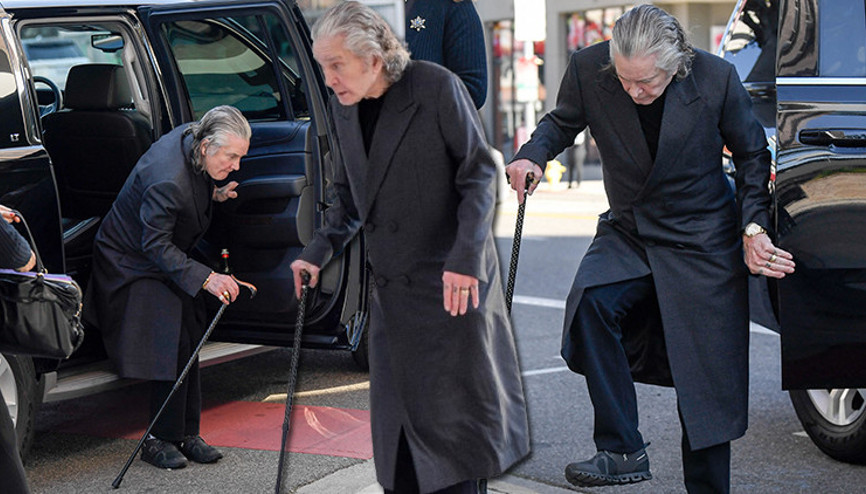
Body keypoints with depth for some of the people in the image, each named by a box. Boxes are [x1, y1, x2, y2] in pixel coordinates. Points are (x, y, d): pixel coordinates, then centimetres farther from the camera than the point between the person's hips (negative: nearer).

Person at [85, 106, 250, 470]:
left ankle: (186, 435, 12)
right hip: (134, 264, -9)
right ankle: (159, 440, -4)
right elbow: (156, 246, -33)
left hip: (168, 258, 9)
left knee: (188, 343, 6)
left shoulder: (191, 137, -10)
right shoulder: (167, 180, -37)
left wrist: (212, 195, -3)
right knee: (172, 349, -14)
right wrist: (204, 278, -40)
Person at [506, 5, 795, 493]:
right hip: (628, 233, 2)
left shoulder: (717, 78, -17)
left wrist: (754, 225, -9)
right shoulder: (589, 68, -15)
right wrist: (534, 155, -15)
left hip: (703, 242, -2)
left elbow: (752, 155, 0)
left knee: (706, 380, 1)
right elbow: (563, 121, 6)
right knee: (591, 303, -28)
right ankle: (622, 450, -20)